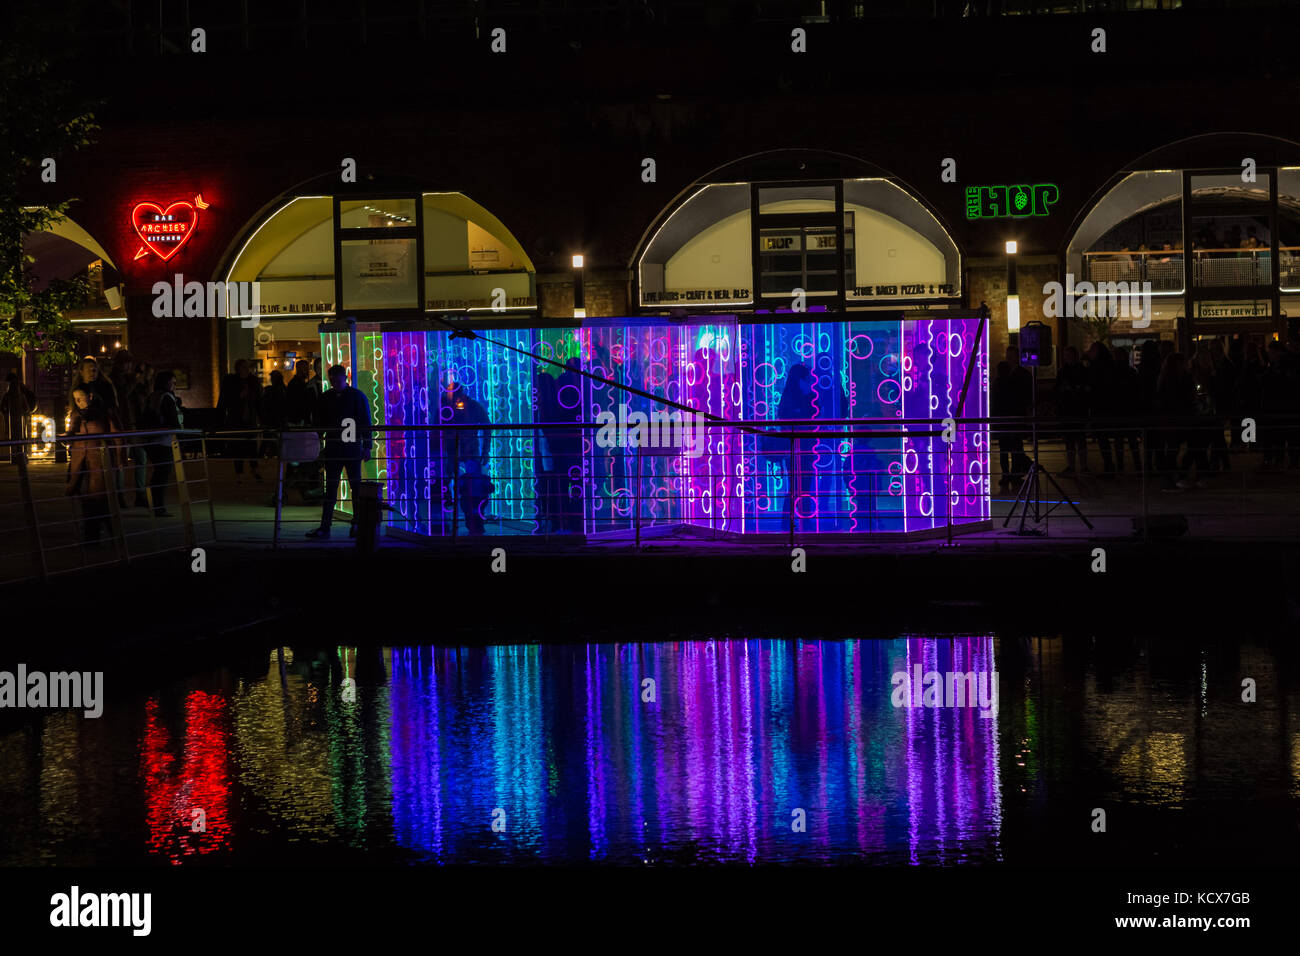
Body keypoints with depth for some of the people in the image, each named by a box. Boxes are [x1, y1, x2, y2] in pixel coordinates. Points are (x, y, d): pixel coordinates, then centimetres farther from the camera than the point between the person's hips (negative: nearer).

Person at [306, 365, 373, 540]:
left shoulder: (357, 396, 1)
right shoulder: (325, 398, 10)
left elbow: (366, 423, 0)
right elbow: (319, 424, 14)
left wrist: (367, 447, -6)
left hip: (353, 449, -3)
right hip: (332, 450, 3)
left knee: (356, 486, 2)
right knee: (330, 488, 0)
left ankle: (357, 525, 9)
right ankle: (324, 527, -2)